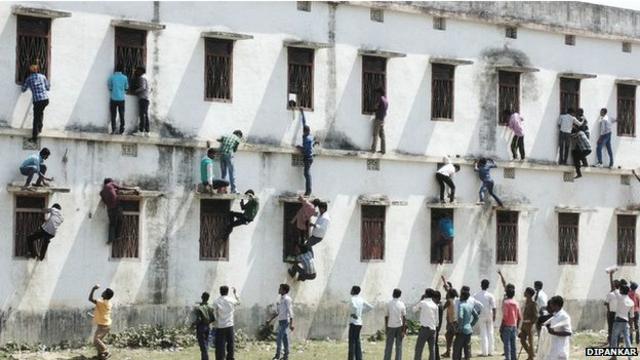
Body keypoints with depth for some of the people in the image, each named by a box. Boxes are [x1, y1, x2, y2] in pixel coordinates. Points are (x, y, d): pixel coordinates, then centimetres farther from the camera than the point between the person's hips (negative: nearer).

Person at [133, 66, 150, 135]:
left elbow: (143, 87, -18)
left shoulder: (142, 78, -5)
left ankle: (141, 130, -16)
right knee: (146, 115, 7)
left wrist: (135, 91, -9)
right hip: (146, 99, 10)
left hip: (143, 98, -10)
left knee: (142, 114, -12)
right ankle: (147, 130, 5)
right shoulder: (145, 78, 24)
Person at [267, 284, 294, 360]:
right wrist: (270, 320, 24)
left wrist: (291, 324, -26)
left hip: (285, 320, -9)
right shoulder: (282, 299, 16)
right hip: (281, 320, 9)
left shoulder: (287, 299, -13)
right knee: (284, 338, 9)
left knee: (279, 338, -11)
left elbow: (290, 311, -19)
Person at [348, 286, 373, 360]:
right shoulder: (361, 299, 11)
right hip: (359, 323, 8)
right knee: (357, 341, 11)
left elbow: (355, 307, -34)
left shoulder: (353, 299, -13)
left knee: (352, 341, -5)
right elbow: (370, 307, 16)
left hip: (353, 323, -8)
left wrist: (354, 314, -18)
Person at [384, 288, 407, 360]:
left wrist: (386, 328, 9)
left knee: (388, 346, 4)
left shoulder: (389, 304, -3)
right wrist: (404, 330, -3)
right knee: (399, 346, 5)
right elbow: (404, 318, -6)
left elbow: (386, 317, 0)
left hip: (391, 327, 0)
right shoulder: (401, 304, -4)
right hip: (399, 326, 0)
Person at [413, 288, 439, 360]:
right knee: (432, 349, 9)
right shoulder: (435, 305, 10)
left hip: (425, 328, -5)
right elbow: (437, 319, 12)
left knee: (418, 349, -4)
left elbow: (414, 310, 13)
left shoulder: (422, 303, -4)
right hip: (433, 329, 5)